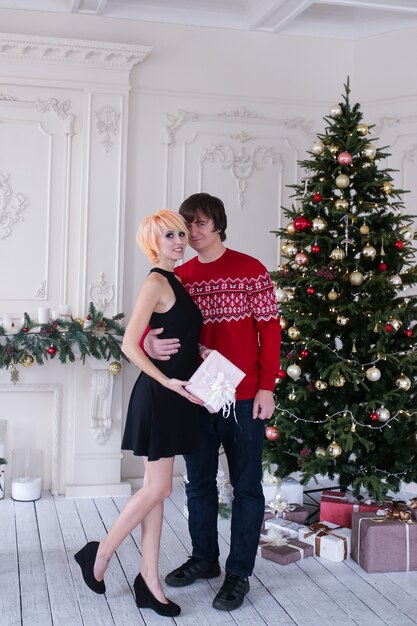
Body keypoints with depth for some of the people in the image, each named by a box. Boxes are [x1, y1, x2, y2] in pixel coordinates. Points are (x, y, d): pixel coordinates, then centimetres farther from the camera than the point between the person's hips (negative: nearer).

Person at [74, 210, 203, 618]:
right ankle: (100, 554, 15)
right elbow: (129, 344, -18)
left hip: (174, 396, 9)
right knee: (157, 489, -3)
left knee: (155, 489, 10)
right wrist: (168, 381, -20)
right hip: (158, 396, -9)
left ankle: (149, 579, 17)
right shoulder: (156, 283, -12)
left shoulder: (174, 282, 14)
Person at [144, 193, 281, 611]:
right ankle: (204, 559, 33)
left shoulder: (250, 270, -4)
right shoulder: (180, 277, 7)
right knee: (199, 483, 15)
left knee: (246, 486, 4)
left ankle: (239, 573, 16)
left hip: (244, 398, -4)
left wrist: (266, 387, -11)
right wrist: (150, 344, -22)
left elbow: (269, 329, -5)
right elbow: (152, 325, 3)